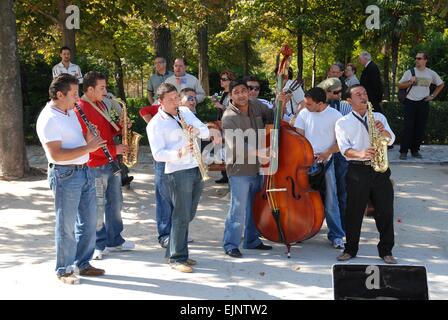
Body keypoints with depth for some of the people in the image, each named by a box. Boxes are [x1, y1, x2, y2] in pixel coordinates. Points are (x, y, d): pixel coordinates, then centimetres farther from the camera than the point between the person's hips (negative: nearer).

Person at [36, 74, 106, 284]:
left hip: (85, 171, 9)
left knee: (88, 221, 14)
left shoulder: (71, 112, 11)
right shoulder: (48, 119, -17)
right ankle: (63, 271, 13)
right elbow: (56, 155, -23)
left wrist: (90, 138, 3)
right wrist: (87, 148, -21)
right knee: (66, 226, 1)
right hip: (65, 175, -9)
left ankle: (83, 264, 27)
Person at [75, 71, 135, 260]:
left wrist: (119, 126, 2)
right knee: (98, 207, -1)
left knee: (115, 203, 15)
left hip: (111, 162, 9)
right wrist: (113, 149, -19)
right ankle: (99, 245, 10)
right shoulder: (81, 109, -15)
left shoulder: (101, 104, 14)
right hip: (95, 165, -9)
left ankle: (115, 241, 26)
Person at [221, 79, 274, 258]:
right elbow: (236, 146, -27)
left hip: (258, 167, 7)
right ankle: (230, 245, 5)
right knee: (238, 209, -6)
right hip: (239, 169, -7)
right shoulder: (229, 117, -18)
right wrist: (260, 152, -35)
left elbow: (273, 118, 18)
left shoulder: (256, 106, 2)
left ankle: (252, 240, 32)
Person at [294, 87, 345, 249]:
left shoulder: (335, 115, -5)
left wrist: (327, 153, -13)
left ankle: (336, 236, 7)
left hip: (325, 162, -3)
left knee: (330, 201, -1)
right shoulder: (304, 113, 3)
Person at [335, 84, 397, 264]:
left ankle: (386, 250, 12)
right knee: (354, 212, 1)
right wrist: (360, 154, -24)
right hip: (357, 170, -2)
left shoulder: (379, 117, 16)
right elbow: (344, 148, -5)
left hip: (380, 170, 3)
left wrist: (383, 131, -13)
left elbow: (390, 140, 8)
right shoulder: (343, 123, 6)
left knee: (385, 210, 2)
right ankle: (350, 249, 14)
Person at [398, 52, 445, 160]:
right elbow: (400, 85, 4)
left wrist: (433, 96, 9)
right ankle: (403, 151, -3)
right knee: (408, 127, -7)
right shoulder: (409, 72, 0)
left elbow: (441, 84, 18)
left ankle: (415, 150, 16)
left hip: (423, 103, 2)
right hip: (410, 102, -2)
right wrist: (410, 82, -13)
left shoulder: (431, 73, 5)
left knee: (420, 128, 5)